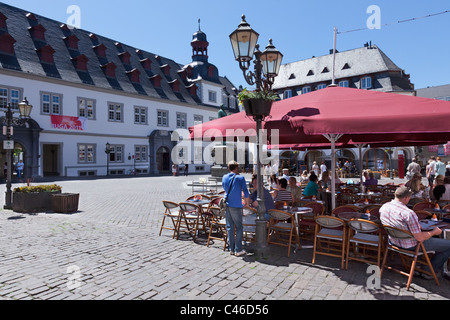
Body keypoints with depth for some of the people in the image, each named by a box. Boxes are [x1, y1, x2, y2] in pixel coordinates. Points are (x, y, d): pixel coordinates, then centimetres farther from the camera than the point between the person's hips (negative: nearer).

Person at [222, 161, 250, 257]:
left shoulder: (224, 177, 7)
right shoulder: (240, 178, -6)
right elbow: (246, 193, -3)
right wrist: (247, 203, 11)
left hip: (227, 205, 5)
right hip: (236, 206, -5)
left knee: (230, 227, 10)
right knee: (239, 227, 4)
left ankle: (231, 249, 16)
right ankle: (238, 250, 5)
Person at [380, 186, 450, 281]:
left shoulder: (383, 207, -7)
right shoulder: (409, 213, -31)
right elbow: (420, 238, -25)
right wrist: (434, 232, -5)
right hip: (410, 246, -8)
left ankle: (439, 270, 38)